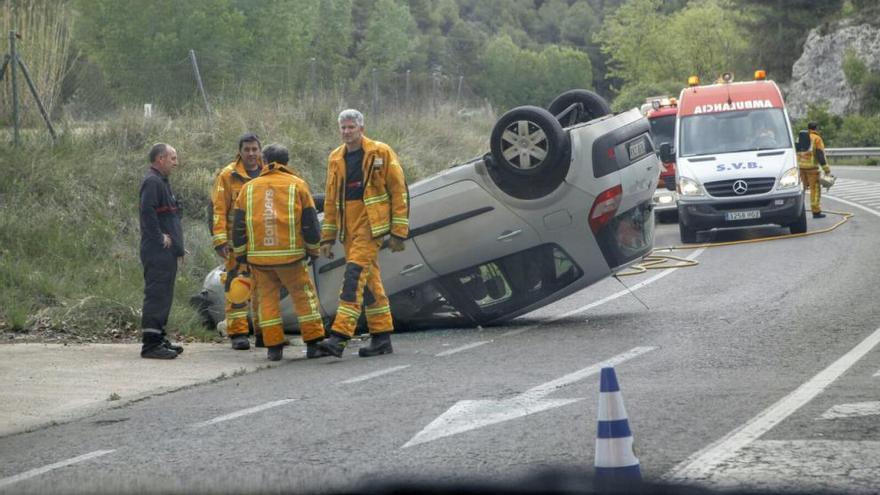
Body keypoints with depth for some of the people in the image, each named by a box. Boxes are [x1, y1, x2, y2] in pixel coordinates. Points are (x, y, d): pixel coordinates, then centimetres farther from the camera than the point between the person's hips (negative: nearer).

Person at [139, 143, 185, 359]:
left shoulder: (162, 182, 21)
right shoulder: (152, 182, -13)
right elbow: (147, 212, -27)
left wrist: (177, 246, 21)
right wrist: (160, 238, -22)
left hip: (167, 252, 11)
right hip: (158, 252, -11)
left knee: (163, 297, 15)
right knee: (157, 296, -11)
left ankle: (159, 339, 22)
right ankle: (151, 344, -11)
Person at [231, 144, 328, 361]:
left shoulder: (249, 188, 9)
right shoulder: (297, 185, 3)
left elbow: (238, 225, 9)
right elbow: (310, 222, 3)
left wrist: (240, 253, 18)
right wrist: (313, 249, 15)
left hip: (258, 256, 2)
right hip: (290, 254, -2)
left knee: (267, 298, 10)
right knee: (304, 296, 6)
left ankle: (274, 347, 5)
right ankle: (314, 344, 2)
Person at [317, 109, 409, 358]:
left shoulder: (381, 153, -4)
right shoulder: (336, 158, 13)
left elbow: (399, 190, -4)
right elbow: (331, 200, 18)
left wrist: (398, 232, -9)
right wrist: (327, 237, 14)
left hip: (371, 223, -6)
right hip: (348, 226, 6)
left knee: (355, 274, -17)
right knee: (369, 279, 10)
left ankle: (340, 335, -23)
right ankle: (381, 337, 15)